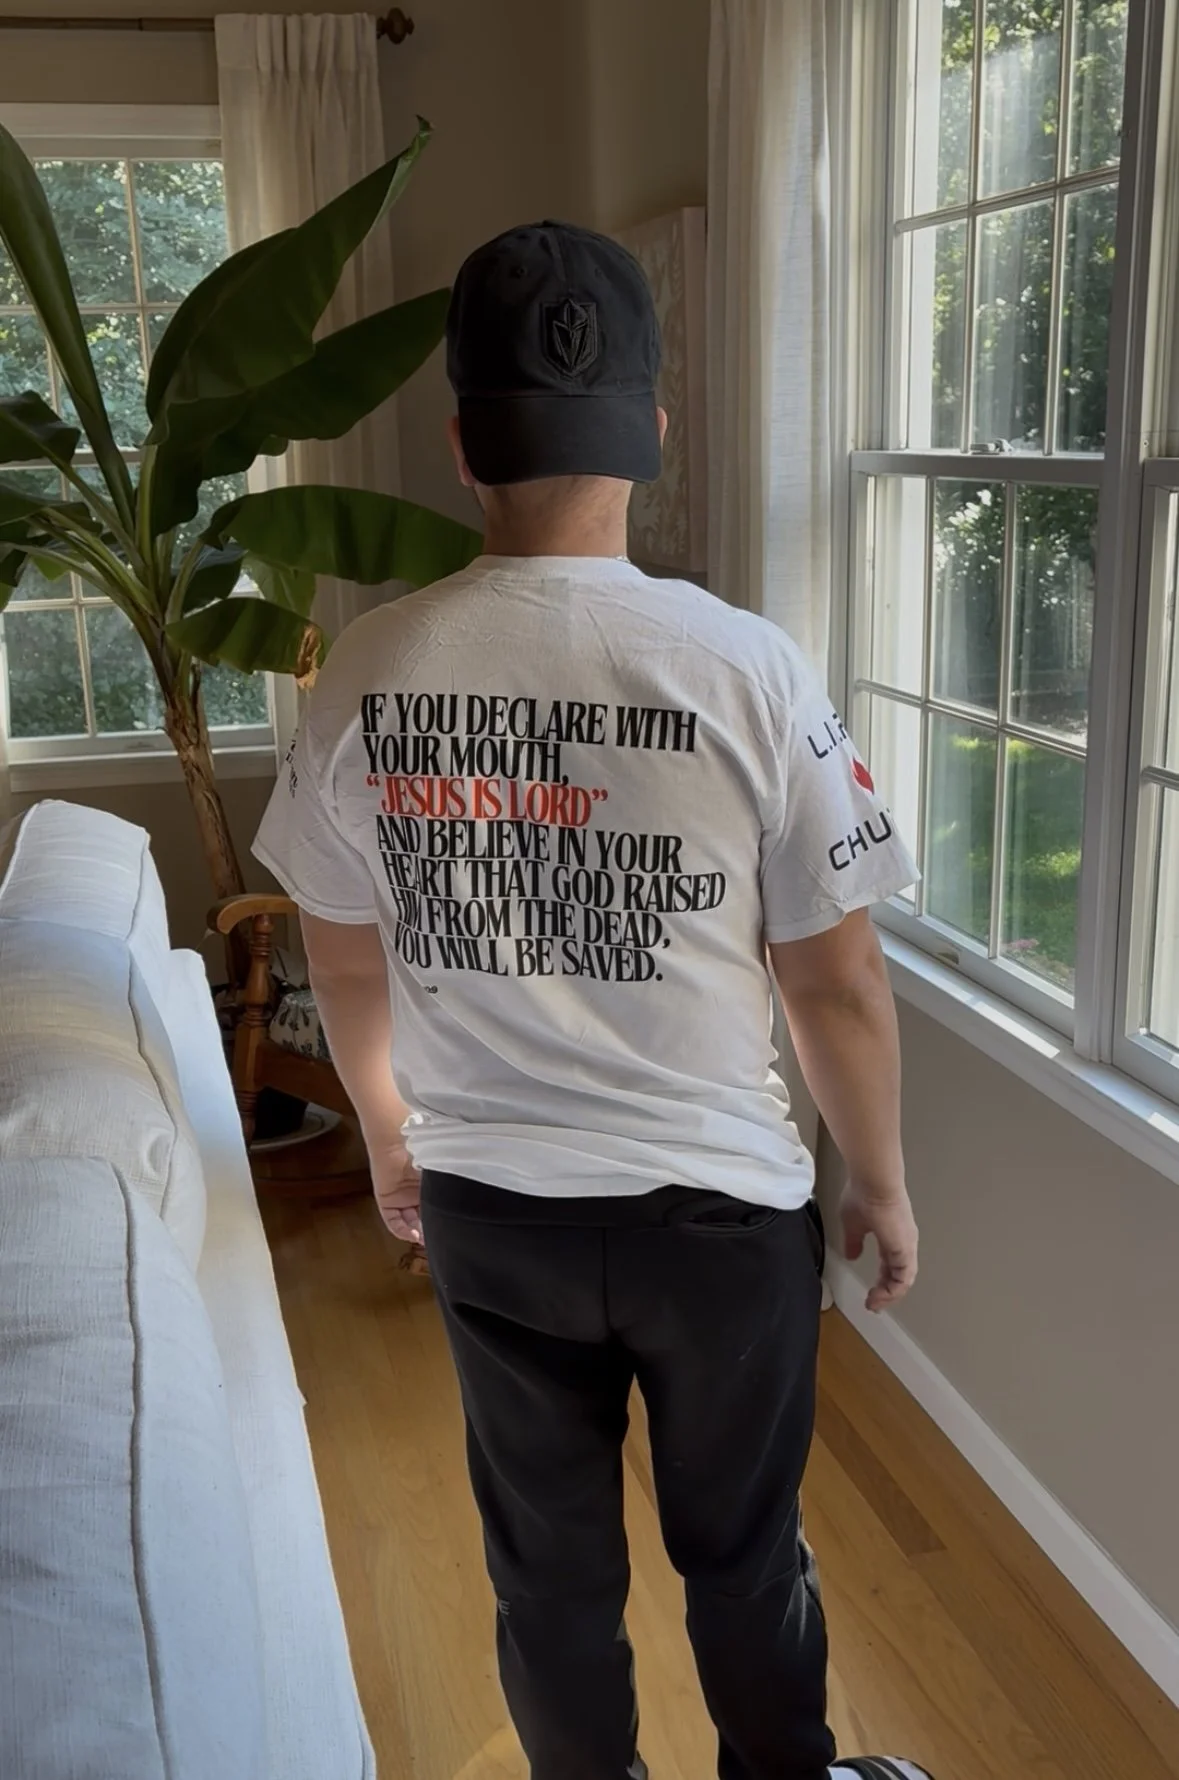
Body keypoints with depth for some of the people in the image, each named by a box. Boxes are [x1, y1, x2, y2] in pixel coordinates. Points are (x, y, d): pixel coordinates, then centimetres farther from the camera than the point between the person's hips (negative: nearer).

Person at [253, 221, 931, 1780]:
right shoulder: (746, 669, -19)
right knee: (743, 1554, 21)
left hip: (485, 1210, 2)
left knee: (549, 1562, 22)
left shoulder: (367, 674, -10)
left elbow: (348, 967, 1)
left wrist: (391, 1138, 19)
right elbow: (837, 976, -12)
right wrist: (883, 1185, 4)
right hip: (720, 1209, -2)